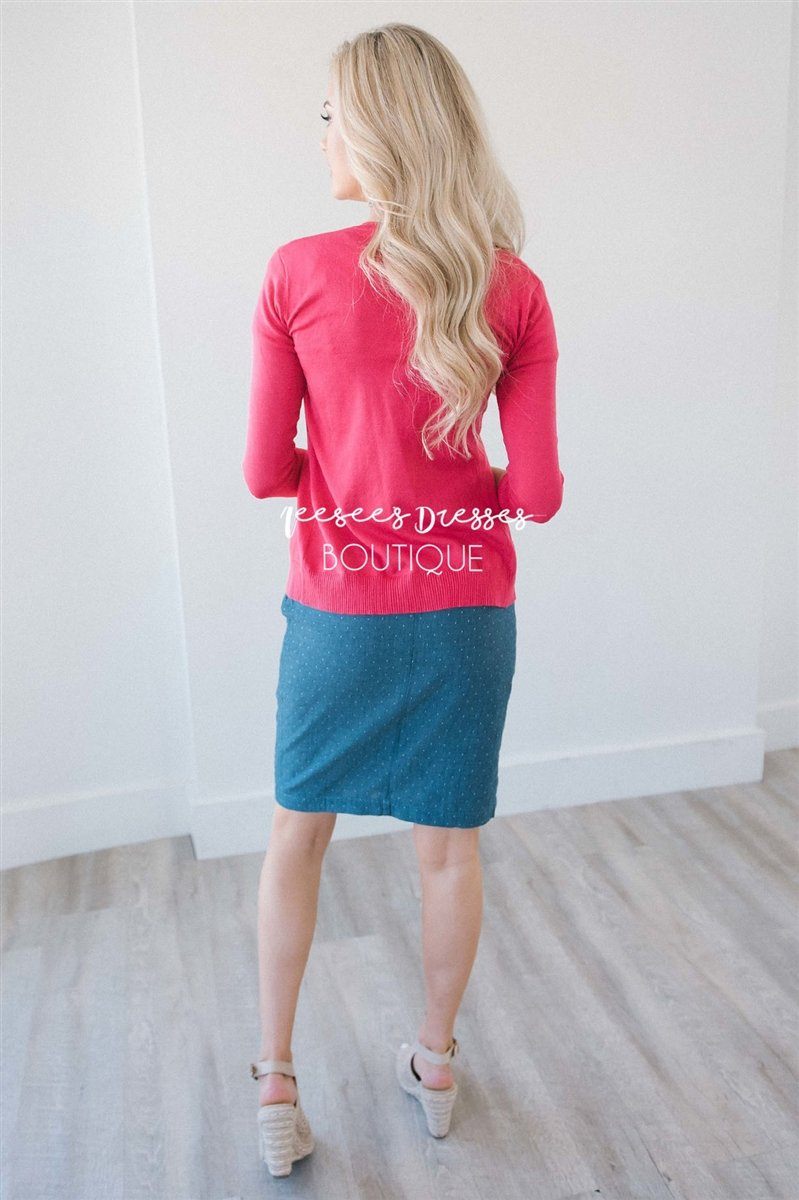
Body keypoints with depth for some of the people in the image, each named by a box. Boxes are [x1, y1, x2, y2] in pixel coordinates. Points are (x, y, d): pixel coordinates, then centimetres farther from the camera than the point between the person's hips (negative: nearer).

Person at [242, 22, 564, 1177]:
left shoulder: (299, 273, -10)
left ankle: (276, 1082, 29)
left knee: (298, 829, 20)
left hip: (338, 603, -1)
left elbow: (266, 470, -6)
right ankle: (435, 1066, 38)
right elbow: (539, 492, -7)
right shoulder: (514, 289, -6)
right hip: (465, 606, 2)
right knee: (450, 844, 18)